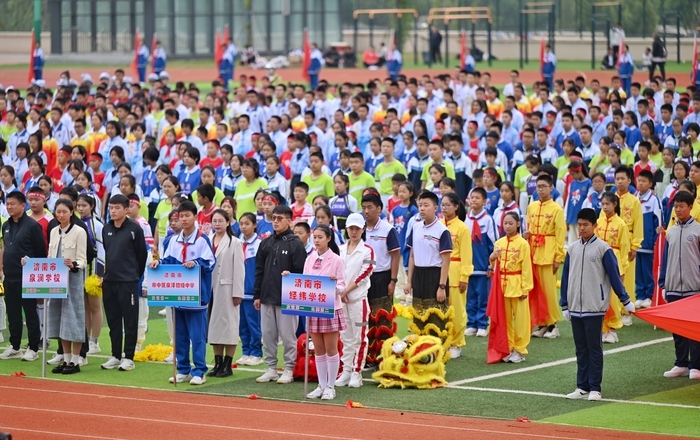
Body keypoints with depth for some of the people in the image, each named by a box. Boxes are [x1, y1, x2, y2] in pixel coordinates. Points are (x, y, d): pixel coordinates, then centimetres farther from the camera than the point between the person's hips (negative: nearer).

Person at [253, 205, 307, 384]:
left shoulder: (295, 244, -3)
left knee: (287, 335, -1)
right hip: (267, 297, 5)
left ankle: (289, 369, 6)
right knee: (268, 334, 7)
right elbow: (259, 270, 14)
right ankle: (271, 368, 15)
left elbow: (301, 272, -6)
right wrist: (257, 295, 10)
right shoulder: (266, 243, 12)